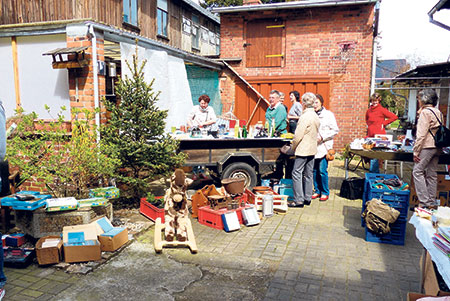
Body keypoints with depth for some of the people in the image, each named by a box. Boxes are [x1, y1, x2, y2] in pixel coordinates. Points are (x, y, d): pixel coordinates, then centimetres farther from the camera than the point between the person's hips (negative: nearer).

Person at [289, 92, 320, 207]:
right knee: (308, 174, 13)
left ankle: (298, 200, -5)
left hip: (303, 150, -9)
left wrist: (293, 146, -3)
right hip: (312, 149, 9)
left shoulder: (305, 116, -17)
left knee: (297, 173, -4)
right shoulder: (316, 116, 10)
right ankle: (307, 198, 20)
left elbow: (298, 135, -19)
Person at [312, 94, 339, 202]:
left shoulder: (328, 114, -2)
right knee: (314, 170, 8)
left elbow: (335, 130, -2)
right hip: (313, 147, 4)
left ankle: (325, 192, 10)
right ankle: (317, 191, 22)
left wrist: (322, 137, -11)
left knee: (322, 171, -5)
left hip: (324, 147, -4)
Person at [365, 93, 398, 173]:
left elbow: (394, 117, -8)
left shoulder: (381, 110, -5)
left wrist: (384, 123, -5)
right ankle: (376, 172, 20)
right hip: (370, 136, 6)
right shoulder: (369, 110, 12)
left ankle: (372, 172, -6)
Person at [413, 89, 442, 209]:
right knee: (432, 174, 11)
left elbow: (421, 133, -15)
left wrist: (416, 151, -13)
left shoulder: (425, 112, -10)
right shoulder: (438, 112, 16)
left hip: (427, 146, -9)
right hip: (437, 147, 9)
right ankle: (432, 202, 14)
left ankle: (424, 202, -11)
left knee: (417, 171, -7)